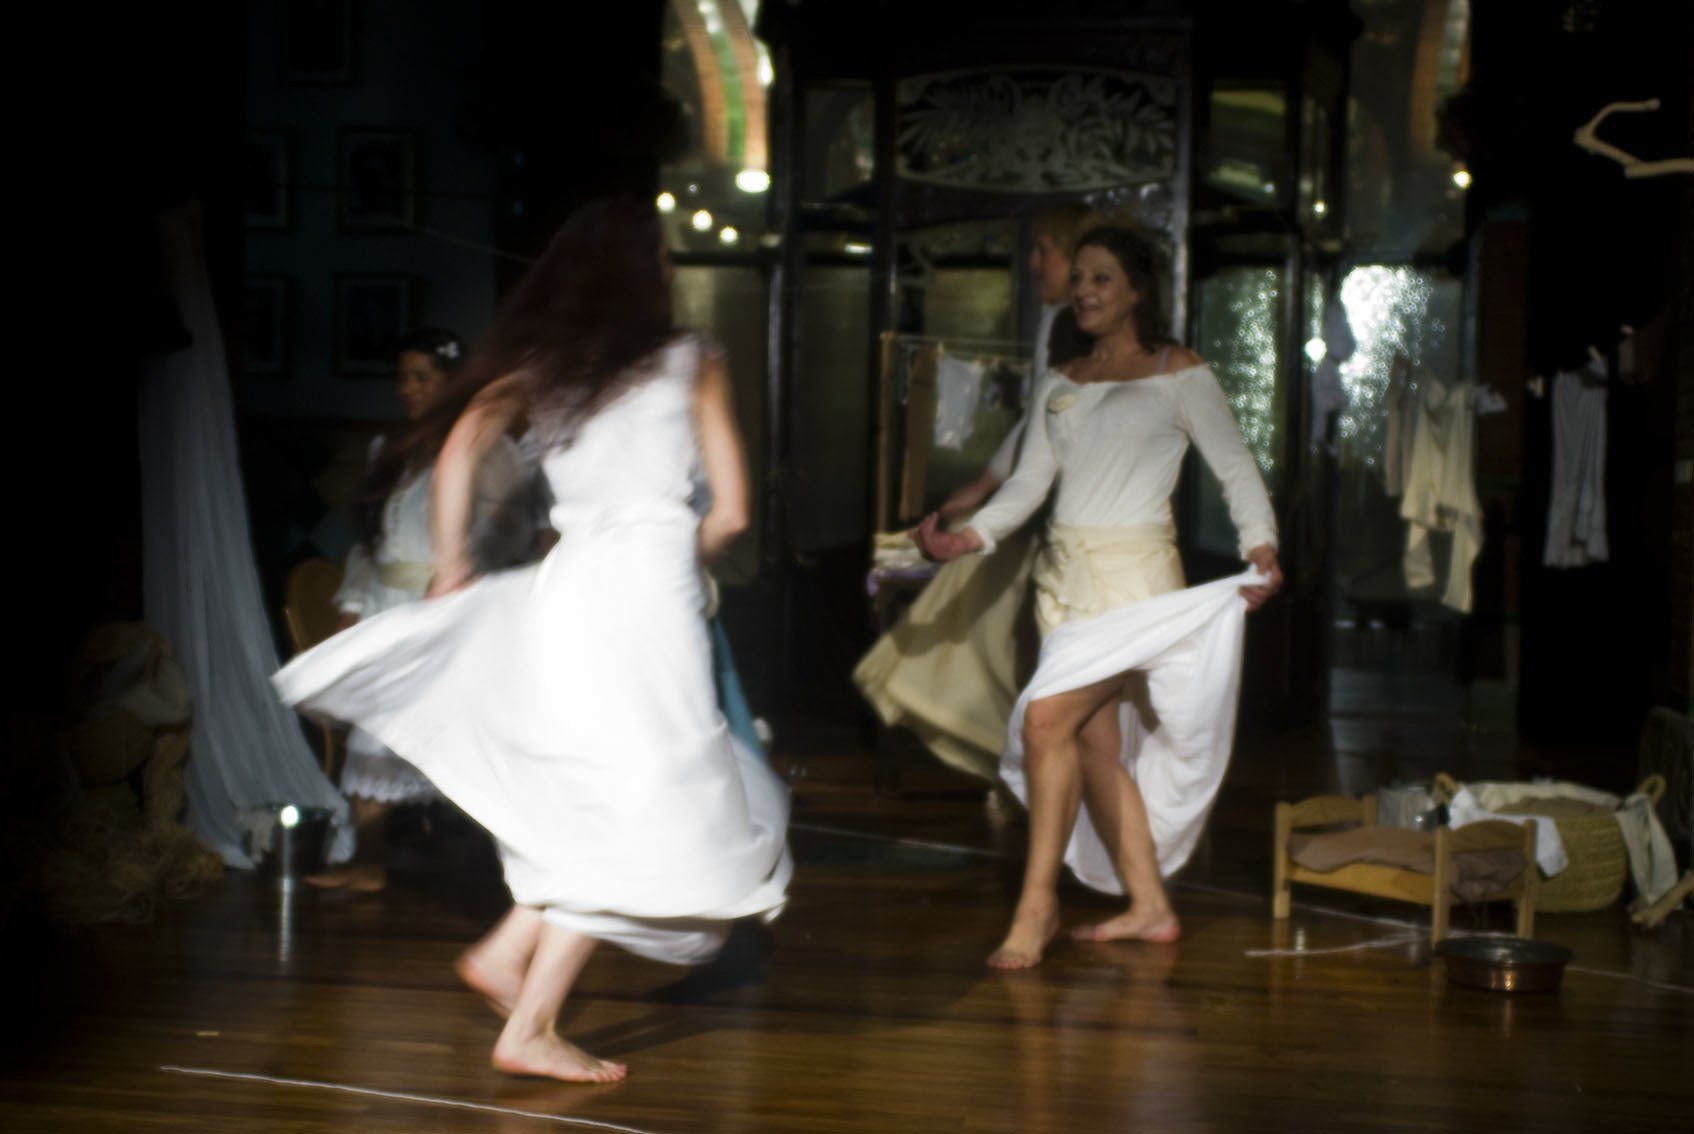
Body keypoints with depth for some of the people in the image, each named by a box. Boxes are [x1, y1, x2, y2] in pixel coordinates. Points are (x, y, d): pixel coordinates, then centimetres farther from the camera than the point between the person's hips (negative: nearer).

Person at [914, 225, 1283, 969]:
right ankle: (1149, 907, 19)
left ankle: (1037, 901, -9)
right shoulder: (1061, 385, 15)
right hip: (1066, 573, 7)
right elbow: (1030, 481, 11)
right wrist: (969, 537, -4)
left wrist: (1261, 545, -19)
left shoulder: (1179, 374, -1)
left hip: (1135, 574, -6)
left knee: (1047, 716, -20)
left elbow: (1235, 467, -3)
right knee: (1095, 744, 7)